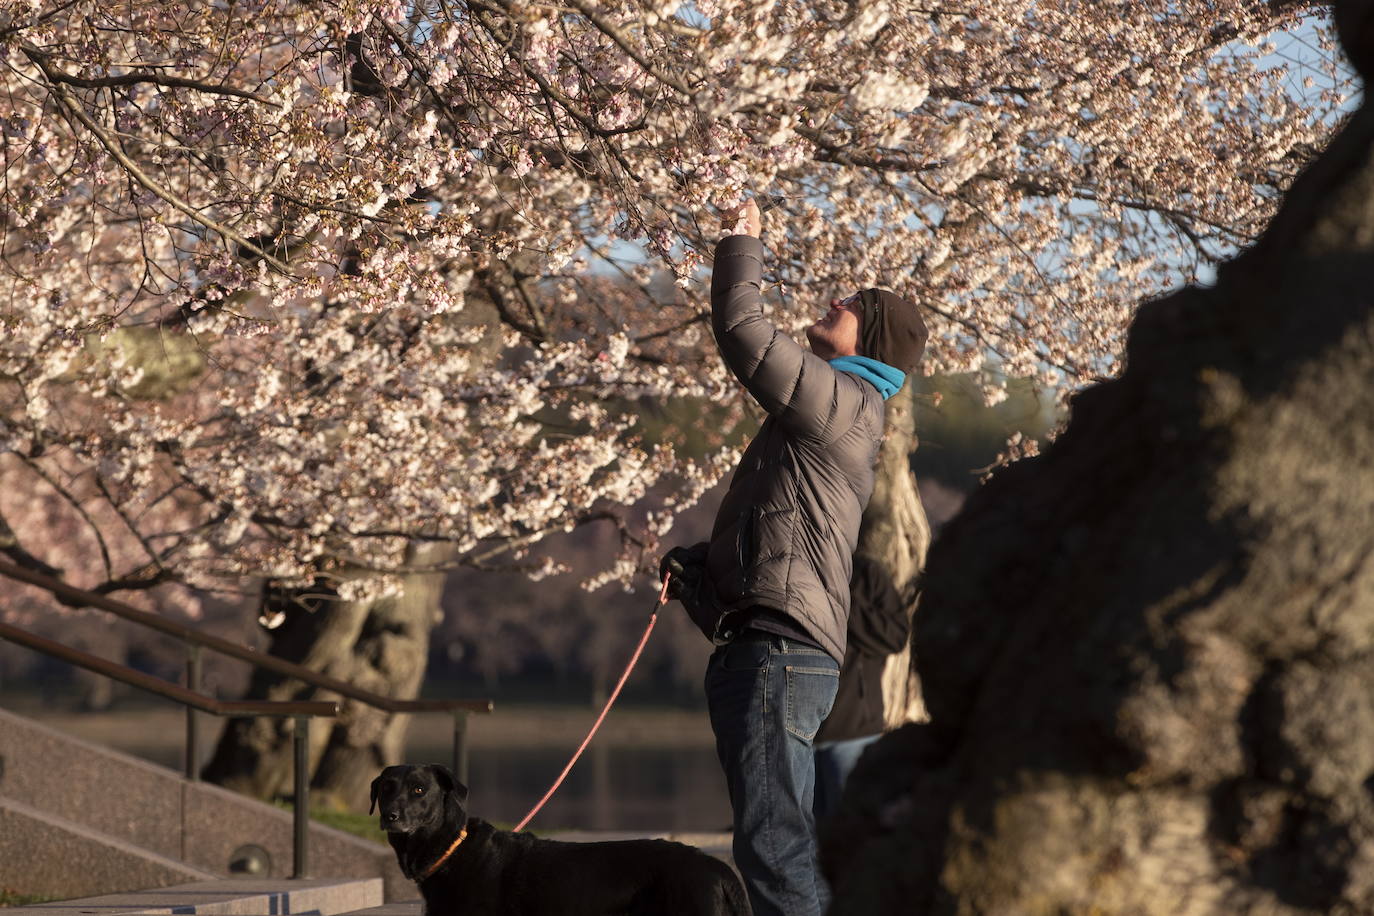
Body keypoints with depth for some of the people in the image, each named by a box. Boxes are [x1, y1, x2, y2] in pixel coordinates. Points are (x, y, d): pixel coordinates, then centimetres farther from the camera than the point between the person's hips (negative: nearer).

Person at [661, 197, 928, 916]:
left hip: (778, 653, -11)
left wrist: (742, 248, 0)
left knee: (773, 844, -16)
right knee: (783, 847, 14)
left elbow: (743, 334, -16)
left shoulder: (841, 400, -8)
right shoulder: (833, 415, 24)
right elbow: (771, 531, 29)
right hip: (769, 649, 11)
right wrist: (692, 566, 11)